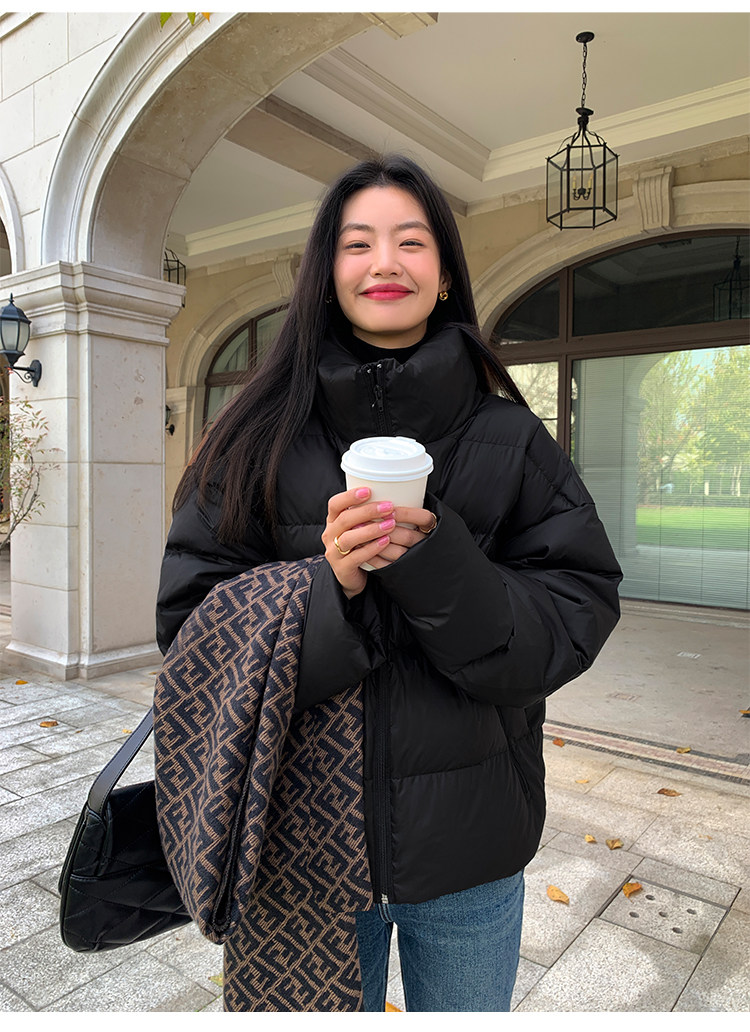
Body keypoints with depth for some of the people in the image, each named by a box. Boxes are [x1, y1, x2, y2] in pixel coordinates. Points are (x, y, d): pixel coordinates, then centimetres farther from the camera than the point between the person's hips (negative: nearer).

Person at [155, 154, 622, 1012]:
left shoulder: (509, 439, -4)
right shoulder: (263, 439, -5)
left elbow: (578, 617, -9)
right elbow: (192, 622, -7)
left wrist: (439, 568, -25)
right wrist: (327, 586, -24)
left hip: (470, 847, 1)